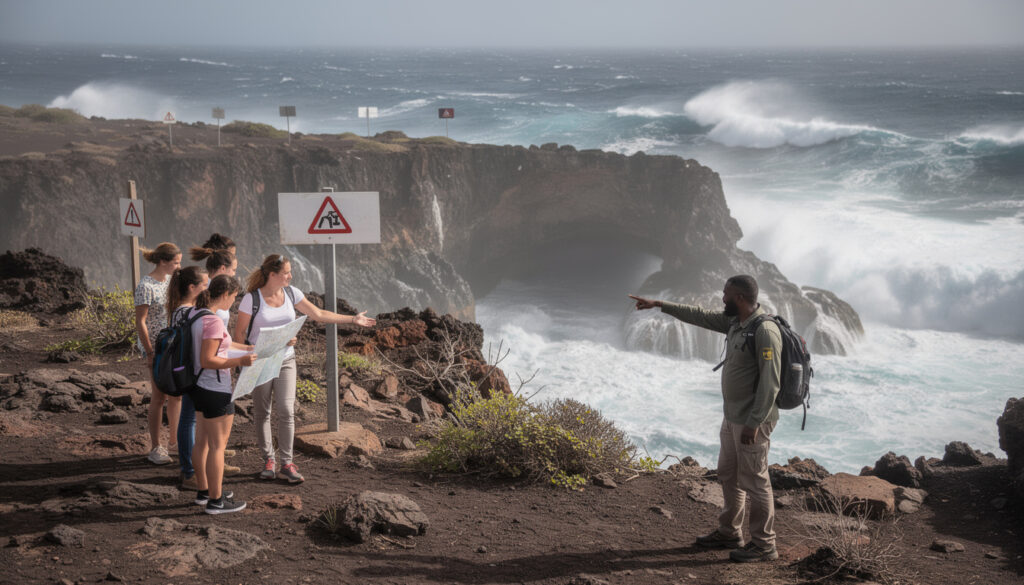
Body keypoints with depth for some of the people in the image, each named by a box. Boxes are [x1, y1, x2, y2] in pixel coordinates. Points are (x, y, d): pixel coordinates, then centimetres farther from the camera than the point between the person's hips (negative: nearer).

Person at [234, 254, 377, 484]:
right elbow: (239, 332, -6)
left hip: (285, 361, 3)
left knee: (286, 411, -5)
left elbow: (318, 314, 7)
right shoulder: (252, 299, -12)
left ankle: (287, 464, 0)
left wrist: (353, 319, 6)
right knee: (262, 413, 5)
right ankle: (268, 461, 18)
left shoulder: (291, 293, 1)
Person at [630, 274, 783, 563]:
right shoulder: (735, 322, 6)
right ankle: (729, 533, 33)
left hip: (753, 421, -10)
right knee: (728, 475, 19)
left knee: (754, 481, -1)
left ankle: (764, 545, 10)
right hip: (732, 417, 10)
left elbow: (770, 383, -24)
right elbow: (700, 316, 18)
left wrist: (754, 424, -24)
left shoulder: (765, 331, -22)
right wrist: (659, 305, 19)